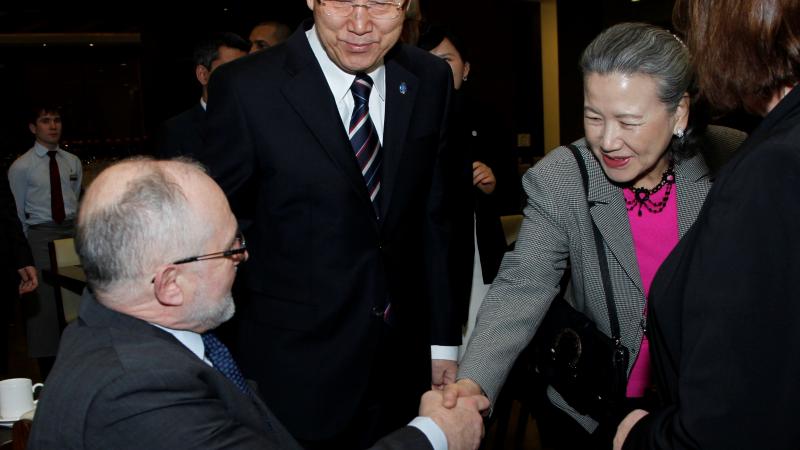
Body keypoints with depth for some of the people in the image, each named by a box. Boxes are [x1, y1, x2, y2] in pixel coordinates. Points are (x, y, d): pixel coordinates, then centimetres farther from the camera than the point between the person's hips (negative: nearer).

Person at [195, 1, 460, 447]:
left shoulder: (430, 79, -1)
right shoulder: (246, 88, -14)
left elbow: (431, 217, 4)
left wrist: (444, 339, 6)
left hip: (404, 361, 4)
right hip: (298, 372, -4)